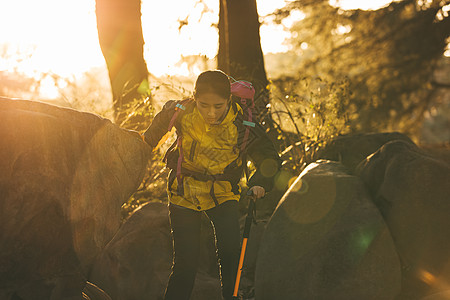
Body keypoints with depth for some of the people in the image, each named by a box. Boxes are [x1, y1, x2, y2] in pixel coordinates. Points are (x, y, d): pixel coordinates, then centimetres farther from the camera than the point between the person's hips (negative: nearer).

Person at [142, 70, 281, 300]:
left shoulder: (241, 125, -23)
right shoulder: (182, 112, -20)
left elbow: (270, 159, -11)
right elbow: (164, 116, 6)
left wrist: (260, 183, -30)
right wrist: (147, 142, 20)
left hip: (222, 192, 0)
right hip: (184, 190, 1)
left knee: (230, 250, -22)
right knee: (186, 263, -3)